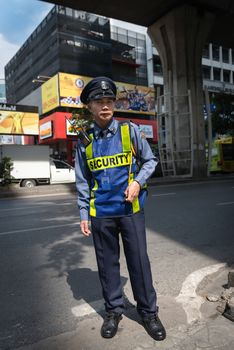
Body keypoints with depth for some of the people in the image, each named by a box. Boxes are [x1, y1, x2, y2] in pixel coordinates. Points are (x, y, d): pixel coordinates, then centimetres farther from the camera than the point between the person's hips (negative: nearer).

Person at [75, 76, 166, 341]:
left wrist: (138, 182, -11)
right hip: (100, 213, 2)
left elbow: (150, 160, 7)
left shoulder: (130, 131, -2)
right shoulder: (85, 141, 3)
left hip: (130, 209, -1)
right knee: (107, 263, 12)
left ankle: (148, 312, 26)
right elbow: (82, 181, 8)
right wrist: (83, 214, 6)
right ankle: (113, 310, 32)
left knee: (139, 261, 6)